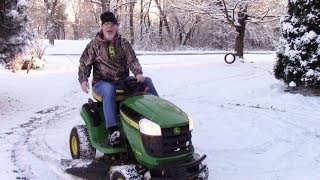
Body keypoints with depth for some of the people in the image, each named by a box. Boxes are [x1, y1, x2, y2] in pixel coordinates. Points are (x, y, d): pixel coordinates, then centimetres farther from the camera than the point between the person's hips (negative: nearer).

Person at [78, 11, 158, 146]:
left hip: (123, 79, 3)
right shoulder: (94, 45, 1)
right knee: (109, 89, -38)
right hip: (102, 82, -3)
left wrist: (138, 73, -26)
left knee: (147, 81, -14)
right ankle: (113, 130, -45)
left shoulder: (123, 43, 5)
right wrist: (83, 80, -16)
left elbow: (132, 60, -6)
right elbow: (84, 64, 3)